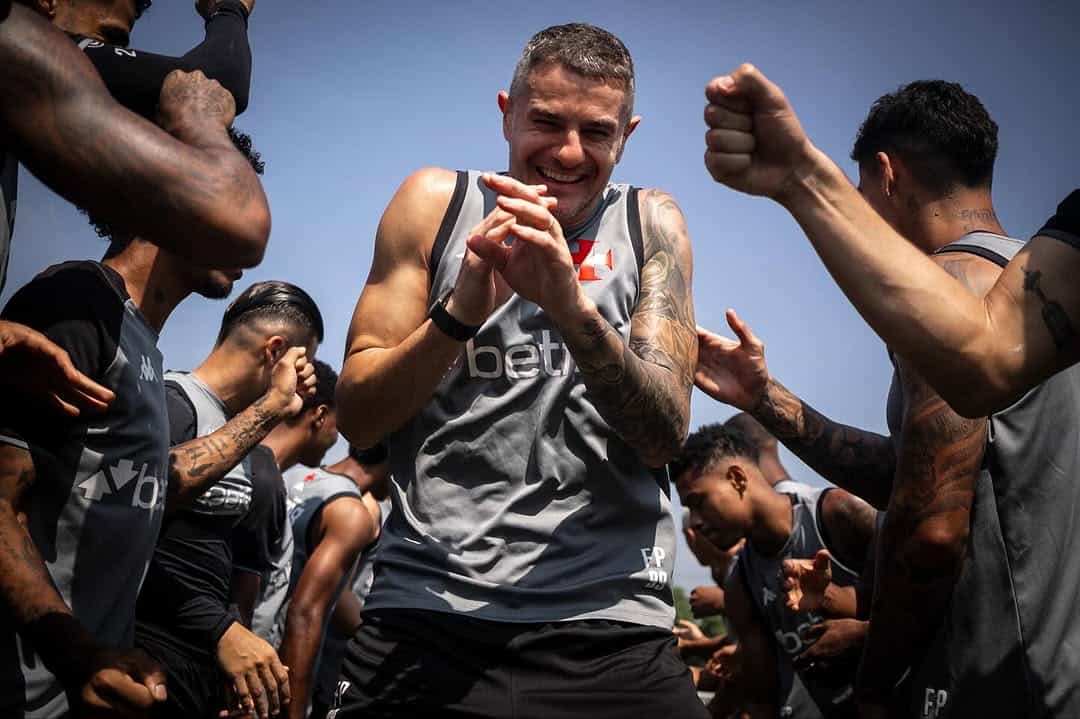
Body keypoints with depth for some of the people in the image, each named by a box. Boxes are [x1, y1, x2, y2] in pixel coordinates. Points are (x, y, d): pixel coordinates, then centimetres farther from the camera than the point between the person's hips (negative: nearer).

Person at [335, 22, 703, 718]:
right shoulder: (436, 203, 4)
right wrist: (458, 312, -19)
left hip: (610, 623, 0)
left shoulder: (651, 223, 5)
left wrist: (570, 304, -24)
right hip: (426, 611, 0)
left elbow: (665, 435, -7)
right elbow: (357, 419, -1)